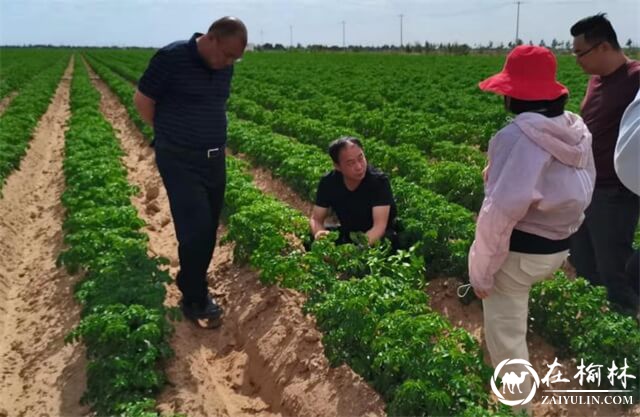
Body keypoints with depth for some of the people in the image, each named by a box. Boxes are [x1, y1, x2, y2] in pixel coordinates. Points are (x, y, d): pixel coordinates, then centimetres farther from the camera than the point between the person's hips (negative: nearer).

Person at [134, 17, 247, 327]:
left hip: (214, 159, 6)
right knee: (196, 230, -10)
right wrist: (170, 135, 3)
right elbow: (142, 100, -5)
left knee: (208, 231, 11)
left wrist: (212, 137, 10)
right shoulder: (172, 57, -15)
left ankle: (193, 288, 28)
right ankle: (194, 301, 6)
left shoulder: (224, 67, 4)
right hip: (180, 161, -6)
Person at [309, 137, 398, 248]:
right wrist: (319, 233, -33)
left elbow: (380, 225, -30)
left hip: (378, 237, -4)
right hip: (347, 235, 4)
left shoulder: (379, 181, -25)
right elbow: (316, 219, -8)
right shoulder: (328, 182, -13)